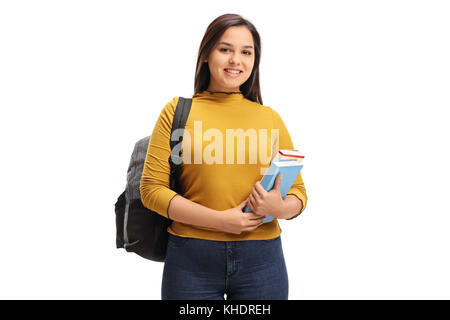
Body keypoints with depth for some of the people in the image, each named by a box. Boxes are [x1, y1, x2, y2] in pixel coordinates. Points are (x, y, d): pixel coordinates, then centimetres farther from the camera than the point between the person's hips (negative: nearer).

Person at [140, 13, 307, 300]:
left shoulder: (271, 118, 8)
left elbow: (298, 190, 10)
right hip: (191, 255, -1)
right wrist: (219, 219, -13)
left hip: (261, 257, 2)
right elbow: (152, 188, -3)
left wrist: (281, 209, -13)